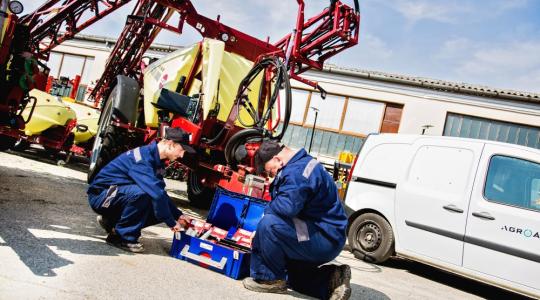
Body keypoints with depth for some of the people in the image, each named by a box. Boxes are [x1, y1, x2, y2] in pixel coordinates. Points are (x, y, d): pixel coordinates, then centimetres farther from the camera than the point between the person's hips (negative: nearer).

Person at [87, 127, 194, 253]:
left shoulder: (155, 160, 3)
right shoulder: (143, 157, -26)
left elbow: (161, 193, 11)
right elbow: (156, 193, -34)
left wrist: (178, 216, 1)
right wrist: (172, 223, -25)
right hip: (100, 196, -9)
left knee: (161, 211, -2)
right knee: (140, 193, -35)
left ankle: (111, 221, 11)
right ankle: (121, 236, -15)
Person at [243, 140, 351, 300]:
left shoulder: (298, 170, -23)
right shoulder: (302, 163, 12)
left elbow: (288, 206, -35)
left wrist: (268, 209, -15)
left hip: (325, 238, -11)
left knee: (268, 224, -27)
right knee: (290, 274, 26)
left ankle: (271, 279, -9)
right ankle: (332, 278, 13)